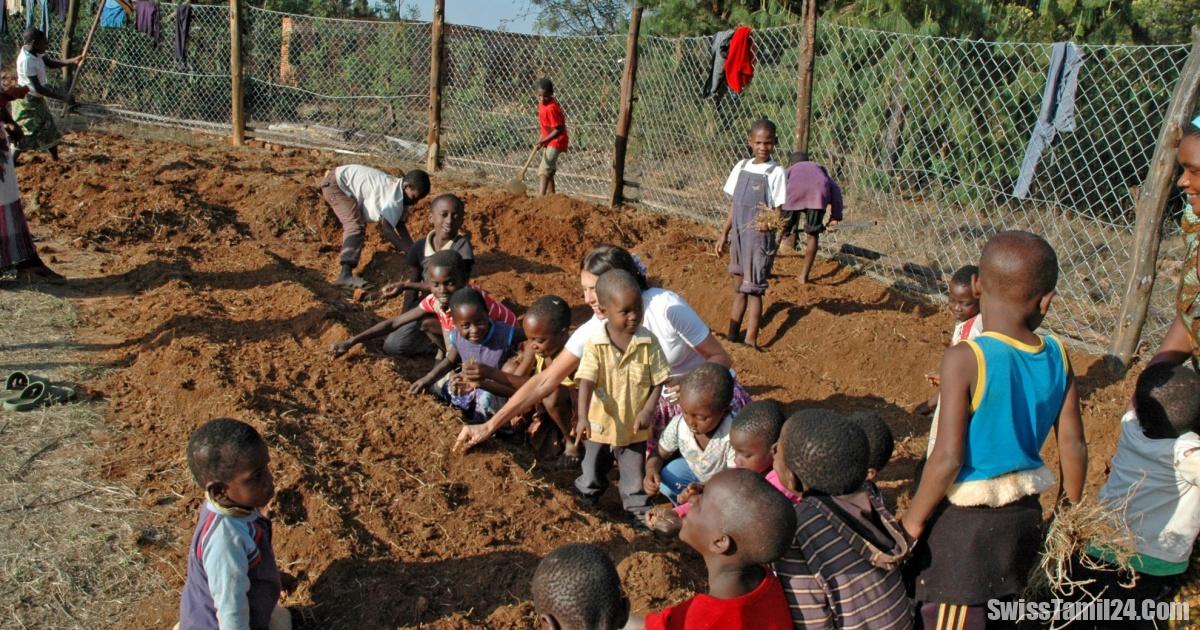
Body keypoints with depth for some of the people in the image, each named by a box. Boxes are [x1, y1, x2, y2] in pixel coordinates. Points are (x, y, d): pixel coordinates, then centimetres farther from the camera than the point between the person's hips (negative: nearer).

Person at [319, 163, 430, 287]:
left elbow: (400, 225, 2)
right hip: (335, 183, -10)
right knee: (355, 225, -28)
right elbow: (387, 229, -41)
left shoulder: (402, 194, -4)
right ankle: (346, 274, -39)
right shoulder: (395, 196, -33)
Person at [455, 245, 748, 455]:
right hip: (656, 398, 4)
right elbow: (545, 381, -16)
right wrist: (489, 426, -21)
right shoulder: (595, 330, -18)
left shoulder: (666, 308, -30)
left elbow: (720, 357, -19)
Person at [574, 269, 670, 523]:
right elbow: (586, 382, -25)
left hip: (635, 427, 0)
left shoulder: (648, 343, -13)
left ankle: (639, 512, 37)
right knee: (592, 477, 19)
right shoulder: (595, 345, -17)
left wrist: (648, 410, -18)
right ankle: (586, 501, 47)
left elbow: (658, 381, -6)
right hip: (600, 425, 0)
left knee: (635, 478, 15)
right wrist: (583, 417, -37)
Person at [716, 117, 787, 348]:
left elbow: (778, 210, -12)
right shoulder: (741, 167, 6)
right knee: (738, 288, 15)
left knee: (753, 289, -3)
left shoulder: (776, 172, -9)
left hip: (760, 237, -6)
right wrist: (724, 234, 13)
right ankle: (732, 334, 25)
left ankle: (750, 340, 2)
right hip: (739, 235, 6)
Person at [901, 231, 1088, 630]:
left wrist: (910, 524, -10)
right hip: (1025, 515, 6)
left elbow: (948, 459, -22)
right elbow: (1074, 447, 2)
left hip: (965, 521, -6)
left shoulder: (965, 359, -22)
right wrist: (1070, 512, 18)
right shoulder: (1057, 358, -6)